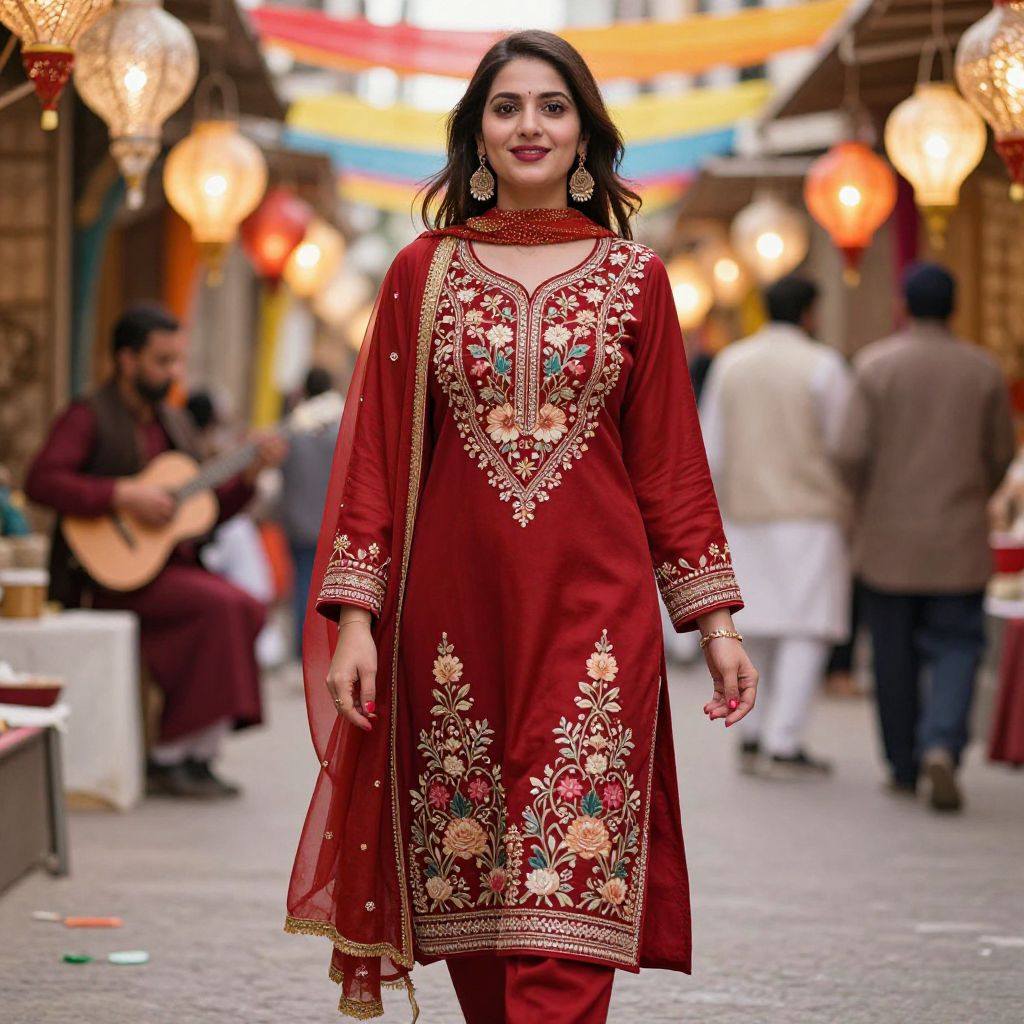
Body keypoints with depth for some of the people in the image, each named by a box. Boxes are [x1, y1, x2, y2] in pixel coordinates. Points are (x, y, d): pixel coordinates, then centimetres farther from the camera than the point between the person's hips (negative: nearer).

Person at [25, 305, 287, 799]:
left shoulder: (173, 422, 17)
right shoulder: (89, 417, -6)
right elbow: (41, 481, -22)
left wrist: (249, 475, 1)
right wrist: (123, 496, -25)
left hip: (172, 564, 8)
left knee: (248, 609, -17)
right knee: (222, 604, -25)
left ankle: (194, 758, -15)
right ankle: (170, 757, -18)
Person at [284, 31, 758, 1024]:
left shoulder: (634, 278, 7)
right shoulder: (423, 273, 7)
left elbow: (671, 459, 9)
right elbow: (375, 452, 5)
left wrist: (715, 618, 5)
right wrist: (356, 617, -3)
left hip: (592, 605, -1)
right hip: (453, 606, 1)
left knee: (569, 898, -9)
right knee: (467, 877, 7)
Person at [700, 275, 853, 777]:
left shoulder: (729, 364, 6)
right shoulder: (822, 365, -7)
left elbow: (711, 452, 6)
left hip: (746, 514, 5)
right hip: (811, 514, -5)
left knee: (762, 630, 16)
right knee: (807, 630, -2)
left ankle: (752, 736, 15)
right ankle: (783, 745, -8)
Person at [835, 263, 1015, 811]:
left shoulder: (876, 365, -6)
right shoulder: (984, 370, -1)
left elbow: (852, 452, -11)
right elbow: (1000, 454, 5)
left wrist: (867, 501, 9)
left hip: (887, 538, 0)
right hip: (958, 541, 0)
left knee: (895, 657, 10)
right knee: (955, 648, 4)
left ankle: (903, 768, 17)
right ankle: (941, 746, -19)